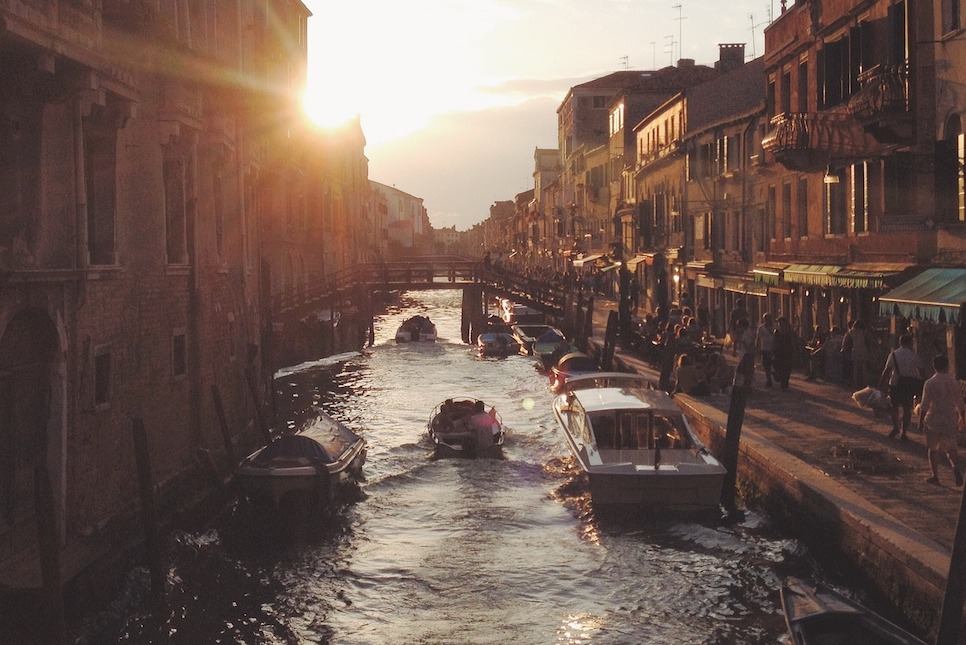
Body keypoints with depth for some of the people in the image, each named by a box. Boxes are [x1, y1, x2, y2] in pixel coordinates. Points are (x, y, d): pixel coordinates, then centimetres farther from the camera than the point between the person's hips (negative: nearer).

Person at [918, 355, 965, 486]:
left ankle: (935, 476, 13)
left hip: (934, 420, -3)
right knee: (950, 448, 14)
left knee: (933, 449, 10)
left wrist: (921, 422, -3)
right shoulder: (954, 383, -1)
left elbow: (924, 405, -11)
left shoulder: (930, 383, -10)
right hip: (950, 420, 3)